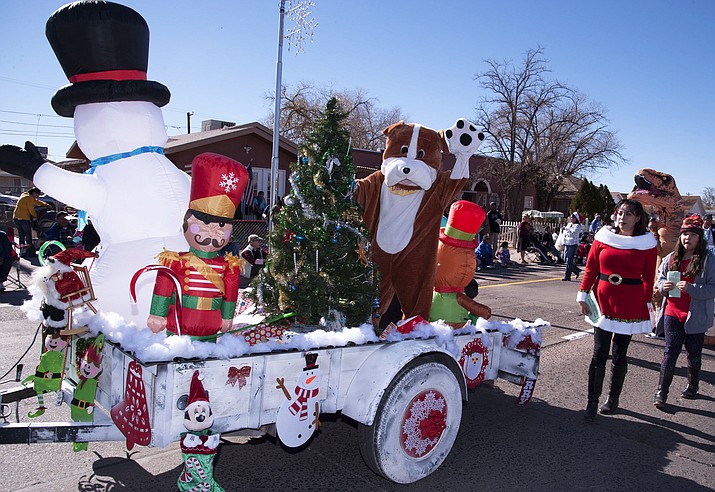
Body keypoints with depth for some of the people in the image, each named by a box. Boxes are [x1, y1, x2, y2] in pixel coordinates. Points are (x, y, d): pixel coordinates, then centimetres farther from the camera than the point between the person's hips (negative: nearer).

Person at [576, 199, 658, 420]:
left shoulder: (646, 243, -2)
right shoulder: (603, 236, 0)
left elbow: (649, 277, 3)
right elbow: (590, 268, 4)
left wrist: (647, 305, 4)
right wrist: (583, 295, 0)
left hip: (630, 306, 0)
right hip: (603, 303, 0)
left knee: (619, 355, 10)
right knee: (599, 355, 1)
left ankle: (613, 398, 28)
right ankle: (592, 402, 10)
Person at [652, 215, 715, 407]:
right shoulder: (671, 258, 5)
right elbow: (660, 278, 18)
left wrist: (691, 288, -25)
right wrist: (663, 286, -4)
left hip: (695, 316, -2)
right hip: (672, 313, 2)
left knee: (693, 352, 14)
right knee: (670, 350, 4)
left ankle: (692, 386, 37)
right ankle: (662, 391, 8)